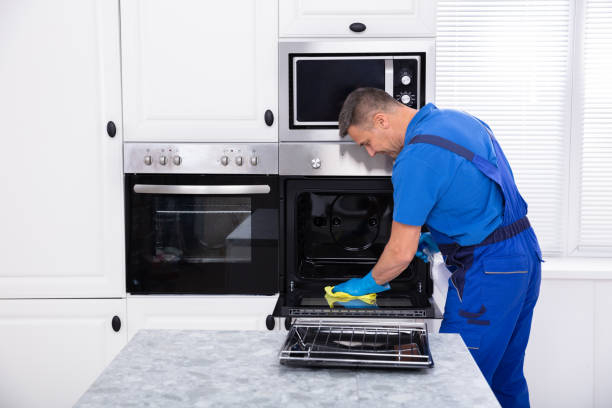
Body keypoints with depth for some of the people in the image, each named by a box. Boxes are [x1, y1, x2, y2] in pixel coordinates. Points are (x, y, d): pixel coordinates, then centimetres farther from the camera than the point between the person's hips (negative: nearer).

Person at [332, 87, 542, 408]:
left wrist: (368, 283, 2)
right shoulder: (456, 118, 9)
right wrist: (439, 236, 17)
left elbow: (401, 253, -16)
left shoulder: (417, 157, -20)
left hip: (487, 273, -10)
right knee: (506, 381, 20)